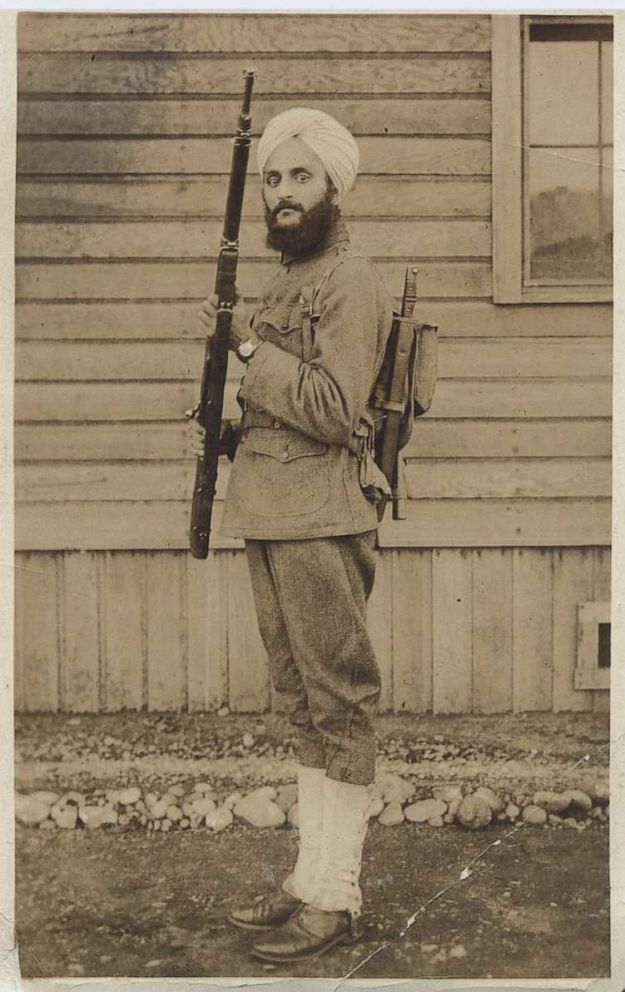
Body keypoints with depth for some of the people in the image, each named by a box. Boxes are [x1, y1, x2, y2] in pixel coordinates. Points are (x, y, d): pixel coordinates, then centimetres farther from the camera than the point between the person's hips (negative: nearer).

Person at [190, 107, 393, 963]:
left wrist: (249, 344, -14)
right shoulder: (284, 284, 20)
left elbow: (333, 410, -19)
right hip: (271, 519, 9)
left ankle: (334, 899, 4)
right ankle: (313, 878, 22)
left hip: (322, 523, -9)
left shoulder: (352, 284, -8)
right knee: (304, 704, 13)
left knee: (337, 706, -3)